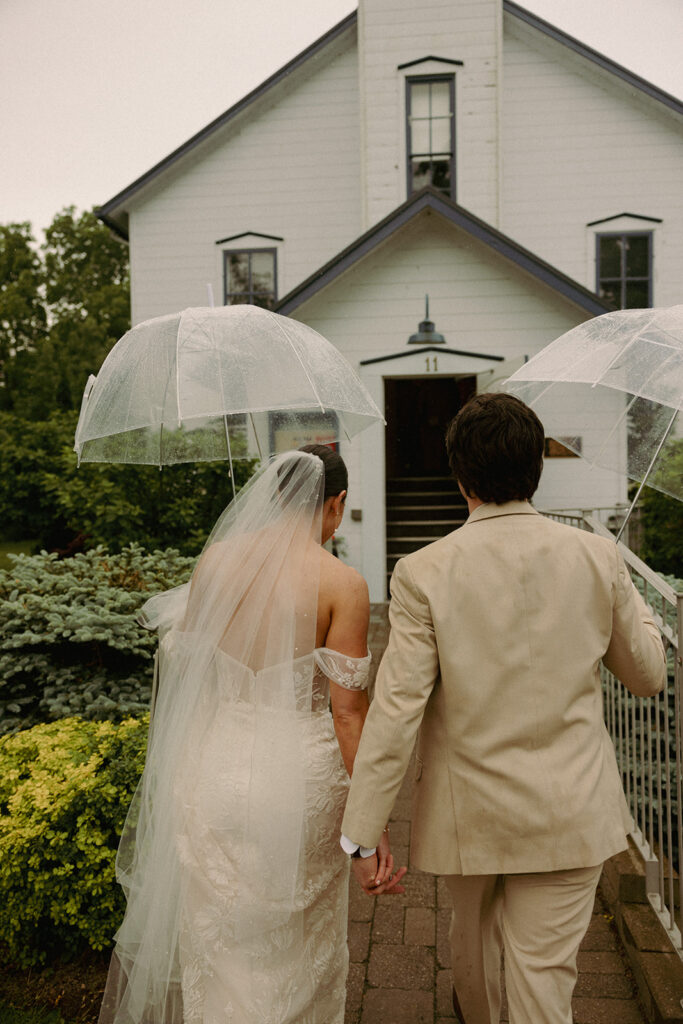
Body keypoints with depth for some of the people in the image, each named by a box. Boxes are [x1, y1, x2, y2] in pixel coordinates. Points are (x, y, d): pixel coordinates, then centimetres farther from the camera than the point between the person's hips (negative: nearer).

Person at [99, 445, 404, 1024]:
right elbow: (348, 709, -14)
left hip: (212, 765, 3)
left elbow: (183, 660, 5)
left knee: (219, 944, 22)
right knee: (297, 949, 23)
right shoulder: (343, 584, -13)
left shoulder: (217, 557, -4)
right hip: (297, 772, -2)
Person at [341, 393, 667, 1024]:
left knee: (472, 926, 29)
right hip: (569, 814, 0)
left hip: (469, 810, 1)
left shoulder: (424, 574, -17)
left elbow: (395, 712, -18)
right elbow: (649, 676, 3)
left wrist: (362, 835, -9)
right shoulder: (598, 558, -10)